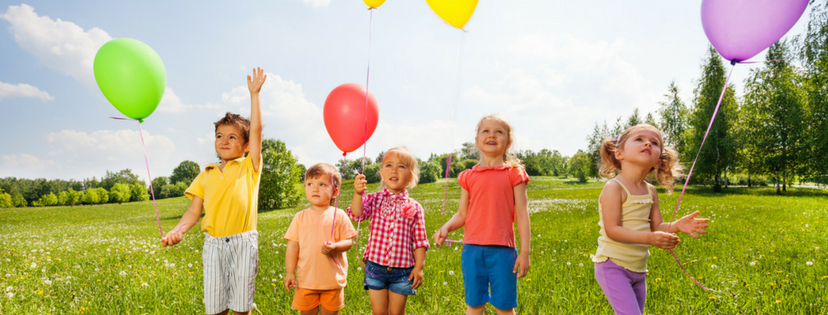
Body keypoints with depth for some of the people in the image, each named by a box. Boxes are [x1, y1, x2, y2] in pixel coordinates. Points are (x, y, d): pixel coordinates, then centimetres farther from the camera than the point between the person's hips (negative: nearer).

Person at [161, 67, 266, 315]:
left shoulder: (249, 168, 5)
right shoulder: (206, 176, 13)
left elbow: (256, 129, -3)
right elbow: (194, 212, 8)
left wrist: (254, 94, -5)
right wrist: (178, 231, -10)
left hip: (243, 242, -3)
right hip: (213, 243, 3)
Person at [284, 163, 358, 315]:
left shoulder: (339, 215, -3)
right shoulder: (300, 217, 2)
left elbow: (348, 241, -4)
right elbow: (293, 246, 1)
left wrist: (335, 247, -25)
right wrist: (290, 272, -3)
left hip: (333, 279, -1)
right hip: (306, 280, 1)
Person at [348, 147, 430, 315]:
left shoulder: (414, 207, -1)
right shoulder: (374, 199, 0)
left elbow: (420, 241, 0)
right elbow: (357, 214, -18)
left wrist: (419, 267, -5)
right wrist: (358, 193, -33)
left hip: (402, 270, 0)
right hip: (375, 265, 1)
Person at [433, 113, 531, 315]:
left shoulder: (514, 174, 2)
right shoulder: (469, 176, 8)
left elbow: (521, 214, 0)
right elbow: (462, 215, 9)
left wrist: (524, 252, -4)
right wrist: (445, 228, -11)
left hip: (502, 251, -2)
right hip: (473, 249, 2)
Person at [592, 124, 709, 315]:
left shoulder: (650, 192, 7)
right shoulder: (614, 188, -17)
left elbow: (656, 227, 9)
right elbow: (612, 229, -23)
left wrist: (677, 226, -12)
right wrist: (649, 238, -33)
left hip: (638, 270, 8)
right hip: (613, 266, -8)